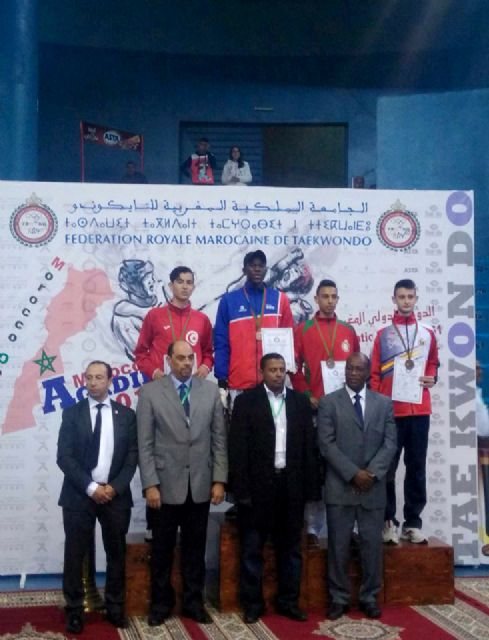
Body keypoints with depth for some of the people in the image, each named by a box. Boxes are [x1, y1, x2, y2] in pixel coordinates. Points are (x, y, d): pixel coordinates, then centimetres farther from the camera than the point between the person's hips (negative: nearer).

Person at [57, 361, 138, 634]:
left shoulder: (126, 414, 5)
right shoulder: (72, 413, 2)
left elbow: (133, 456, 2)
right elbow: (64, 457, -5)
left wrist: (114, 487, -11)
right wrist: (91, 487, -14)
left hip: (116, 494, 1)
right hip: (79, 495, -1)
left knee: (117, 553, 9)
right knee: (75, 554, 3)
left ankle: (115, 607, 22)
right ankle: (75, 610, 15)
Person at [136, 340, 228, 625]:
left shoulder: (211, 390, 5)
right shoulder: (150, 392, -2)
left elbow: (219, 439, 4)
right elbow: (145, 444, -4)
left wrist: (219, 479, -1)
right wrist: (150, 484, -10)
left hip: (201, 484, 2)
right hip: (166, 484, -2)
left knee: (195, 548, 11)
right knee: (162, 549, 9)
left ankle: (194, 602, 24)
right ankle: (161, 602, 24)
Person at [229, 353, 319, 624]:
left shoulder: (300, 401, 8)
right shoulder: (245, 401, -2)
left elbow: (309, 446, 7)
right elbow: (237, 448, -6)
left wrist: (311, 487, 2)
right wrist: (240, 488, -12)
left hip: (291, 484, 3)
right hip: (257, 485, -3)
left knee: (290, 548, 11)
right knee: (252, 549, 6)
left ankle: (288, 601, 22)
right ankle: (252, 603, 17)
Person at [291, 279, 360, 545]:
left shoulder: (348, 330, 14)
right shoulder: (303, 329, 5)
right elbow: (294, 366, 1)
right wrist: (306, 395, -9)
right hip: (314, 406, -2)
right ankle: (313, 526, 4)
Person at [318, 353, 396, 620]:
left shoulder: (384, 403, 9)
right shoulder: (328, 402, 1)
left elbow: (390, 443, 2)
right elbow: (326, 444, -6)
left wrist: (372, 473, -11)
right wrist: (353, 473, -14)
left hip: (373, 487, 2)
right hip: (340, 486, -2)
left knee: (372, 544, 7)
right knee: (338, 545, 4)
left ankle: (369, 597, 20)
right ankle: (338, 598, 16)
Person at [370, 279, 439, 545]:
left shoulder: (427, 334, 10)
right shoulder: (383, 335, 4)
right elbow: (374, 374, 3)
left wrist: (432, 378, 0)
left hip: (419, 411, 2)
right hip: (389, 411, -2)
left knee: (417, 467, 5)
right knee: (387, 467, 0)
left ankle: (413, 522, 13)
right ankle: (388, 521, 8)